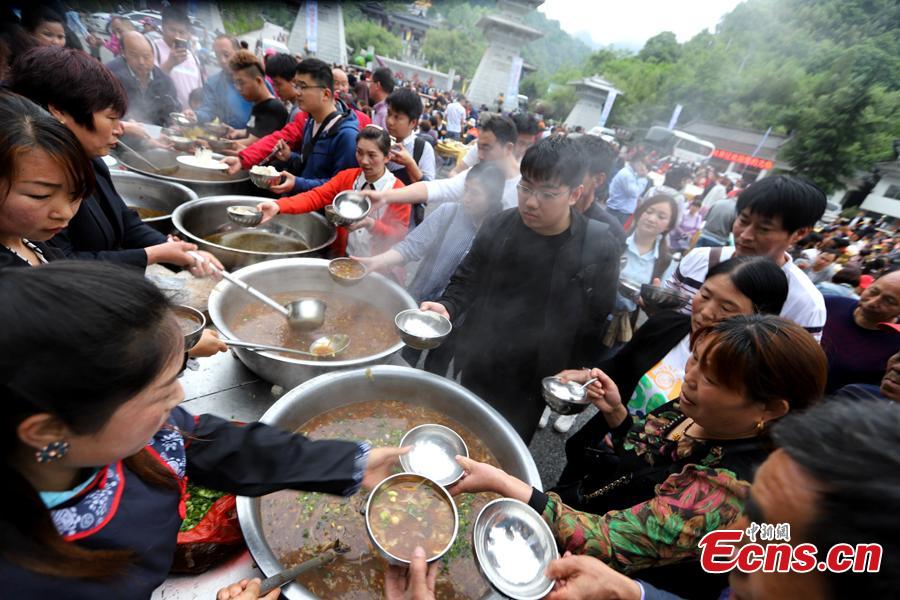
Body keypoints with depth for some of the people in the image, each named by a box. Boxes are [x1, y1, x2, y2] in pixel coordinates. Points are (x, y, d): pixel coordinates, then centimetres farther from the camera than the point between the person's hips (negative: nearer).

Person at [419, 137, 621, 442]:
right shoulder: (497, 227, -11)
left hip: (535, 381, -1)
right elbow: (466, 281, -1)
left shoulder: (600, 247, -15)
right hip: (479, 366, 2)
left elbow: (595, 322, -8)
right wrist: (448, 307, -20)